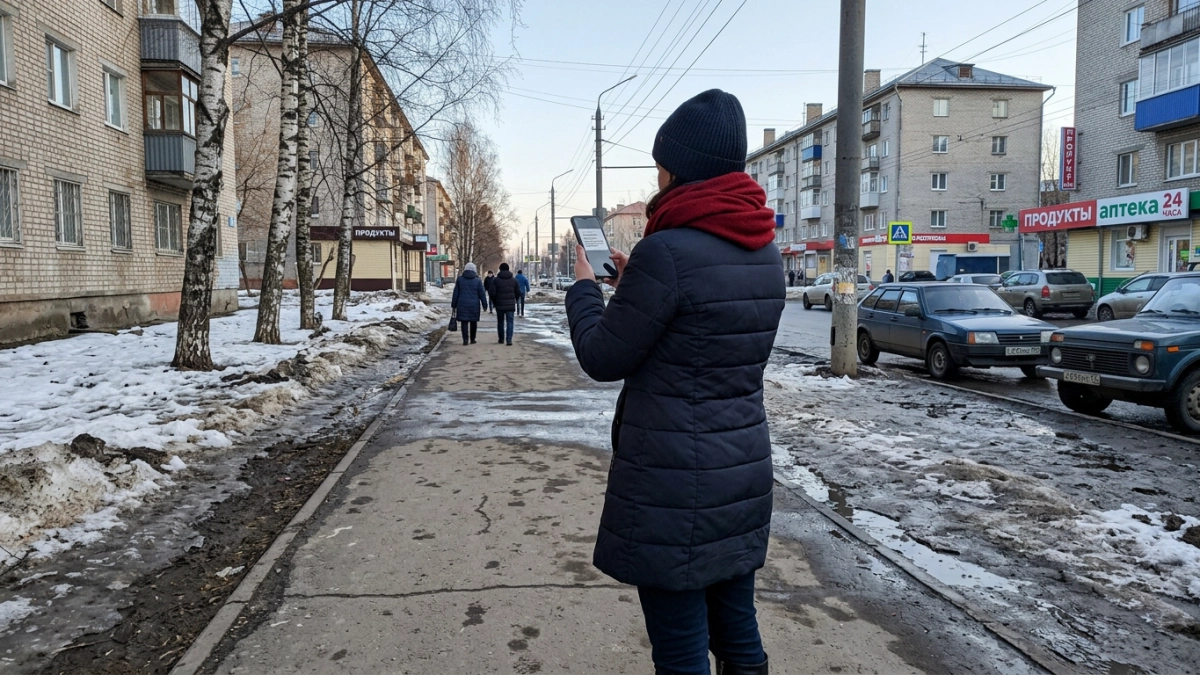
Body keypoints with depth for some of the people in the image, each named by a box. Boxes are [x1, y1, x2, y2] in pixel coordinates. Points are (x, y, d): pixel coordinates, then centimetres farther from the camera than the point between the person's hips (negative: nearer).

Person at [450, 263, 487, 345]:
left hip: (462, 304, 0)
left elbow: (455, 293, 3)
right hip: (474, 305, 0)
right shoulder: (477, 280, -2)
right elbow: (482, 294, -2)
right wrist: (484, 305, 5)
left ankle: (465, 339, -8)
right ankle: (472, 339, 18)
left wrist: (453, 305, 9)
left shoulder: (460, 279, 1)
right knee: (473, 322, 12)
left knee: (464, 322, 1)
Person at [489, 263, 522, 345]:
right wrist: (517, 300, 26)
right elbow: (518, 292, 5)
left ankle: (501, 339, 22)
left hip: (499, 304, 0)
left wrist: (494, 303, 9)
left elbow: (493, 293, -7)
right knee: (509, 322, 0)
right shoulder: (514, 280, 3)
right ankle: (509, 340, -12)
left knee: (500, 322, 14)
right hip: (510, 304, 0)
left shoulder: (496, 280, -3)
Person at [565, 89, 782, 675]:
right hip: (744, 472, 8)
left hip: (673, 480, -8)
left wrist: (584, 288, 7)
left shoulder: (665, 251, -19)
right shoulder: (765, 252, 6)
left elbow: (602, 359, -9)